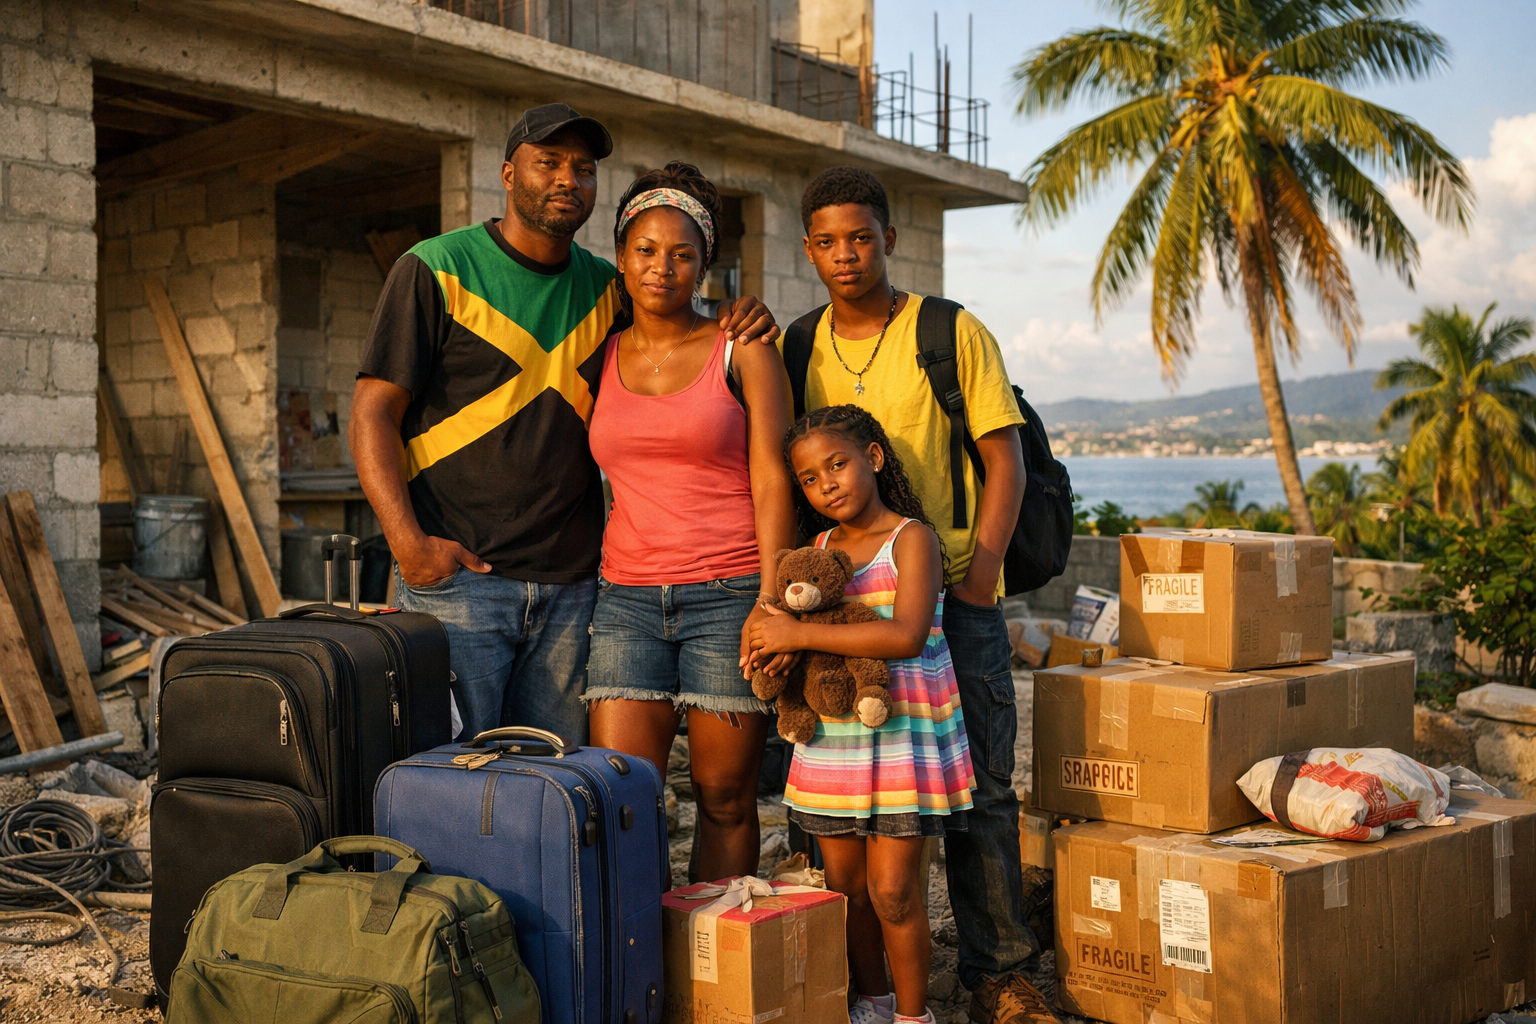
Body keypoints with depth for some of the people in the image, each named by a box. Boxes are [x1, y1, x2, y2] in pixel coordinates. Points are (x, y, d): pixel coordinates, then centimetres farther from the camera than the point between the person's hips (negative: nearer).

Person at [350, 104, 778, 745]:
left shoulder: (606, 290, 13)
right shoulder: (436, 271, -1)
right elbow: (373, 411, -4)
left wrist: (741, 328, 1)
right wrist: (407, 543, -16)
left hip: (570, 588, 4)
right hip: (454, 574, -4)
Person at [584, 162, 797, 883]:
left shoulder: (742, 352, 3)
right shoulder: (600, 359, 12)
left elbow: (771, 480, -4)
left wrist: (773, 601, -14)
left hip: (730, 596, -3)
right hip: (628, 599, 3)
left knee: (725, 797, 3)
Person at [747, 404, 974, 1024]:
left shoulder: (911, 538, -9)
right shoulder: (818, 548, 10)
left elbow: (906, 635, -24)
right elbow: (785, 616, 21)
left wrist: (800, 635, -26)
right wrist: (772, 646, -4)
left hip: (903, 737, -6)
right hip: (831, 741, 6)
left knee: (892, 890, -3)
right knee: (844, 885, 12)